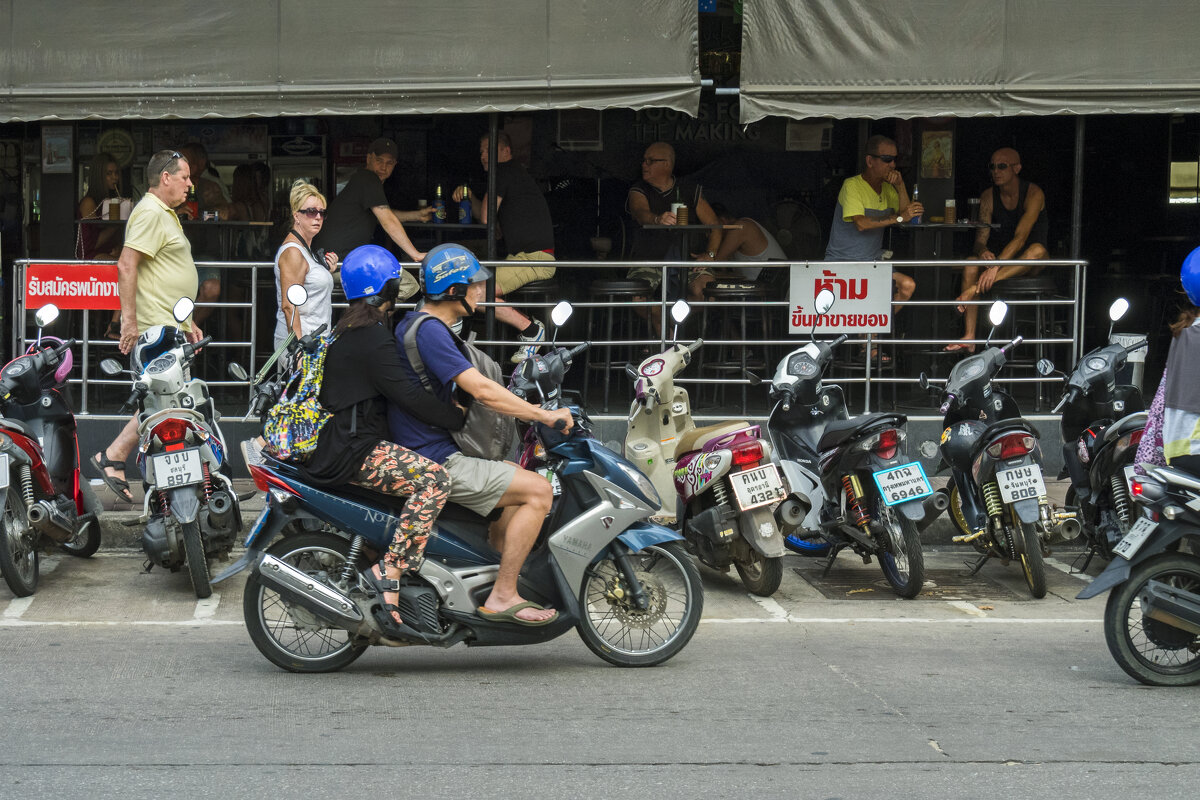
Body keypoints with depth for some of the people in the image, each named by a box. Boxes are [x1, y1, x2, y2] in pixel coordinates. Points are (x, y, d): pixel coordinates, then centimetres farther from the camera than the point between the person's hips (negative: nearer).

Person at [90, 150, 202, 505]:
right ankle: (112, 458, -7)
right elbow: (126, 265, -22)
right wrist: (129, 320, -25)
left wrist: (188, 321, 26)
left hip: (170, 325, 10)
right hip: (156, 328, -10)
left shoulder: (166, 215, 21)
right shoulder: (150, 213, -13)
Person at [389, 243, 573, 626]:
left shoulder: (414, 323, 15)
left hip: (423, 452, 11)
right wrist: (546, 416, -17)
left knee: (521, 475, 22)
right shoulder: (429, 331, -18)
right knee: (538, 490, -12)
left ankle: (492, 574, 18)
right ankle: (502, 597, -9)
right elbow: (482, 390, -25)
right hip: (433, 462, -11)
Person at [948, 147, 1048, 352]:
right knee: (971, 264, -27)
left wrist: (996, 267, -39)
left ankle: (976, 288, -44)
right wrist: (982, 251, -33)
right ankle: (969, 337, -34)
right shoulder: (988, 196, 0)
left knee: (1037, 250, -38)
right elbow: (981, 238, -7)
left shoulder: (1034, 194, -14)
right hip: (1000, 256, 4)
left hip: (1028, 264, -4)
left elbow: (1020, 237, -26)